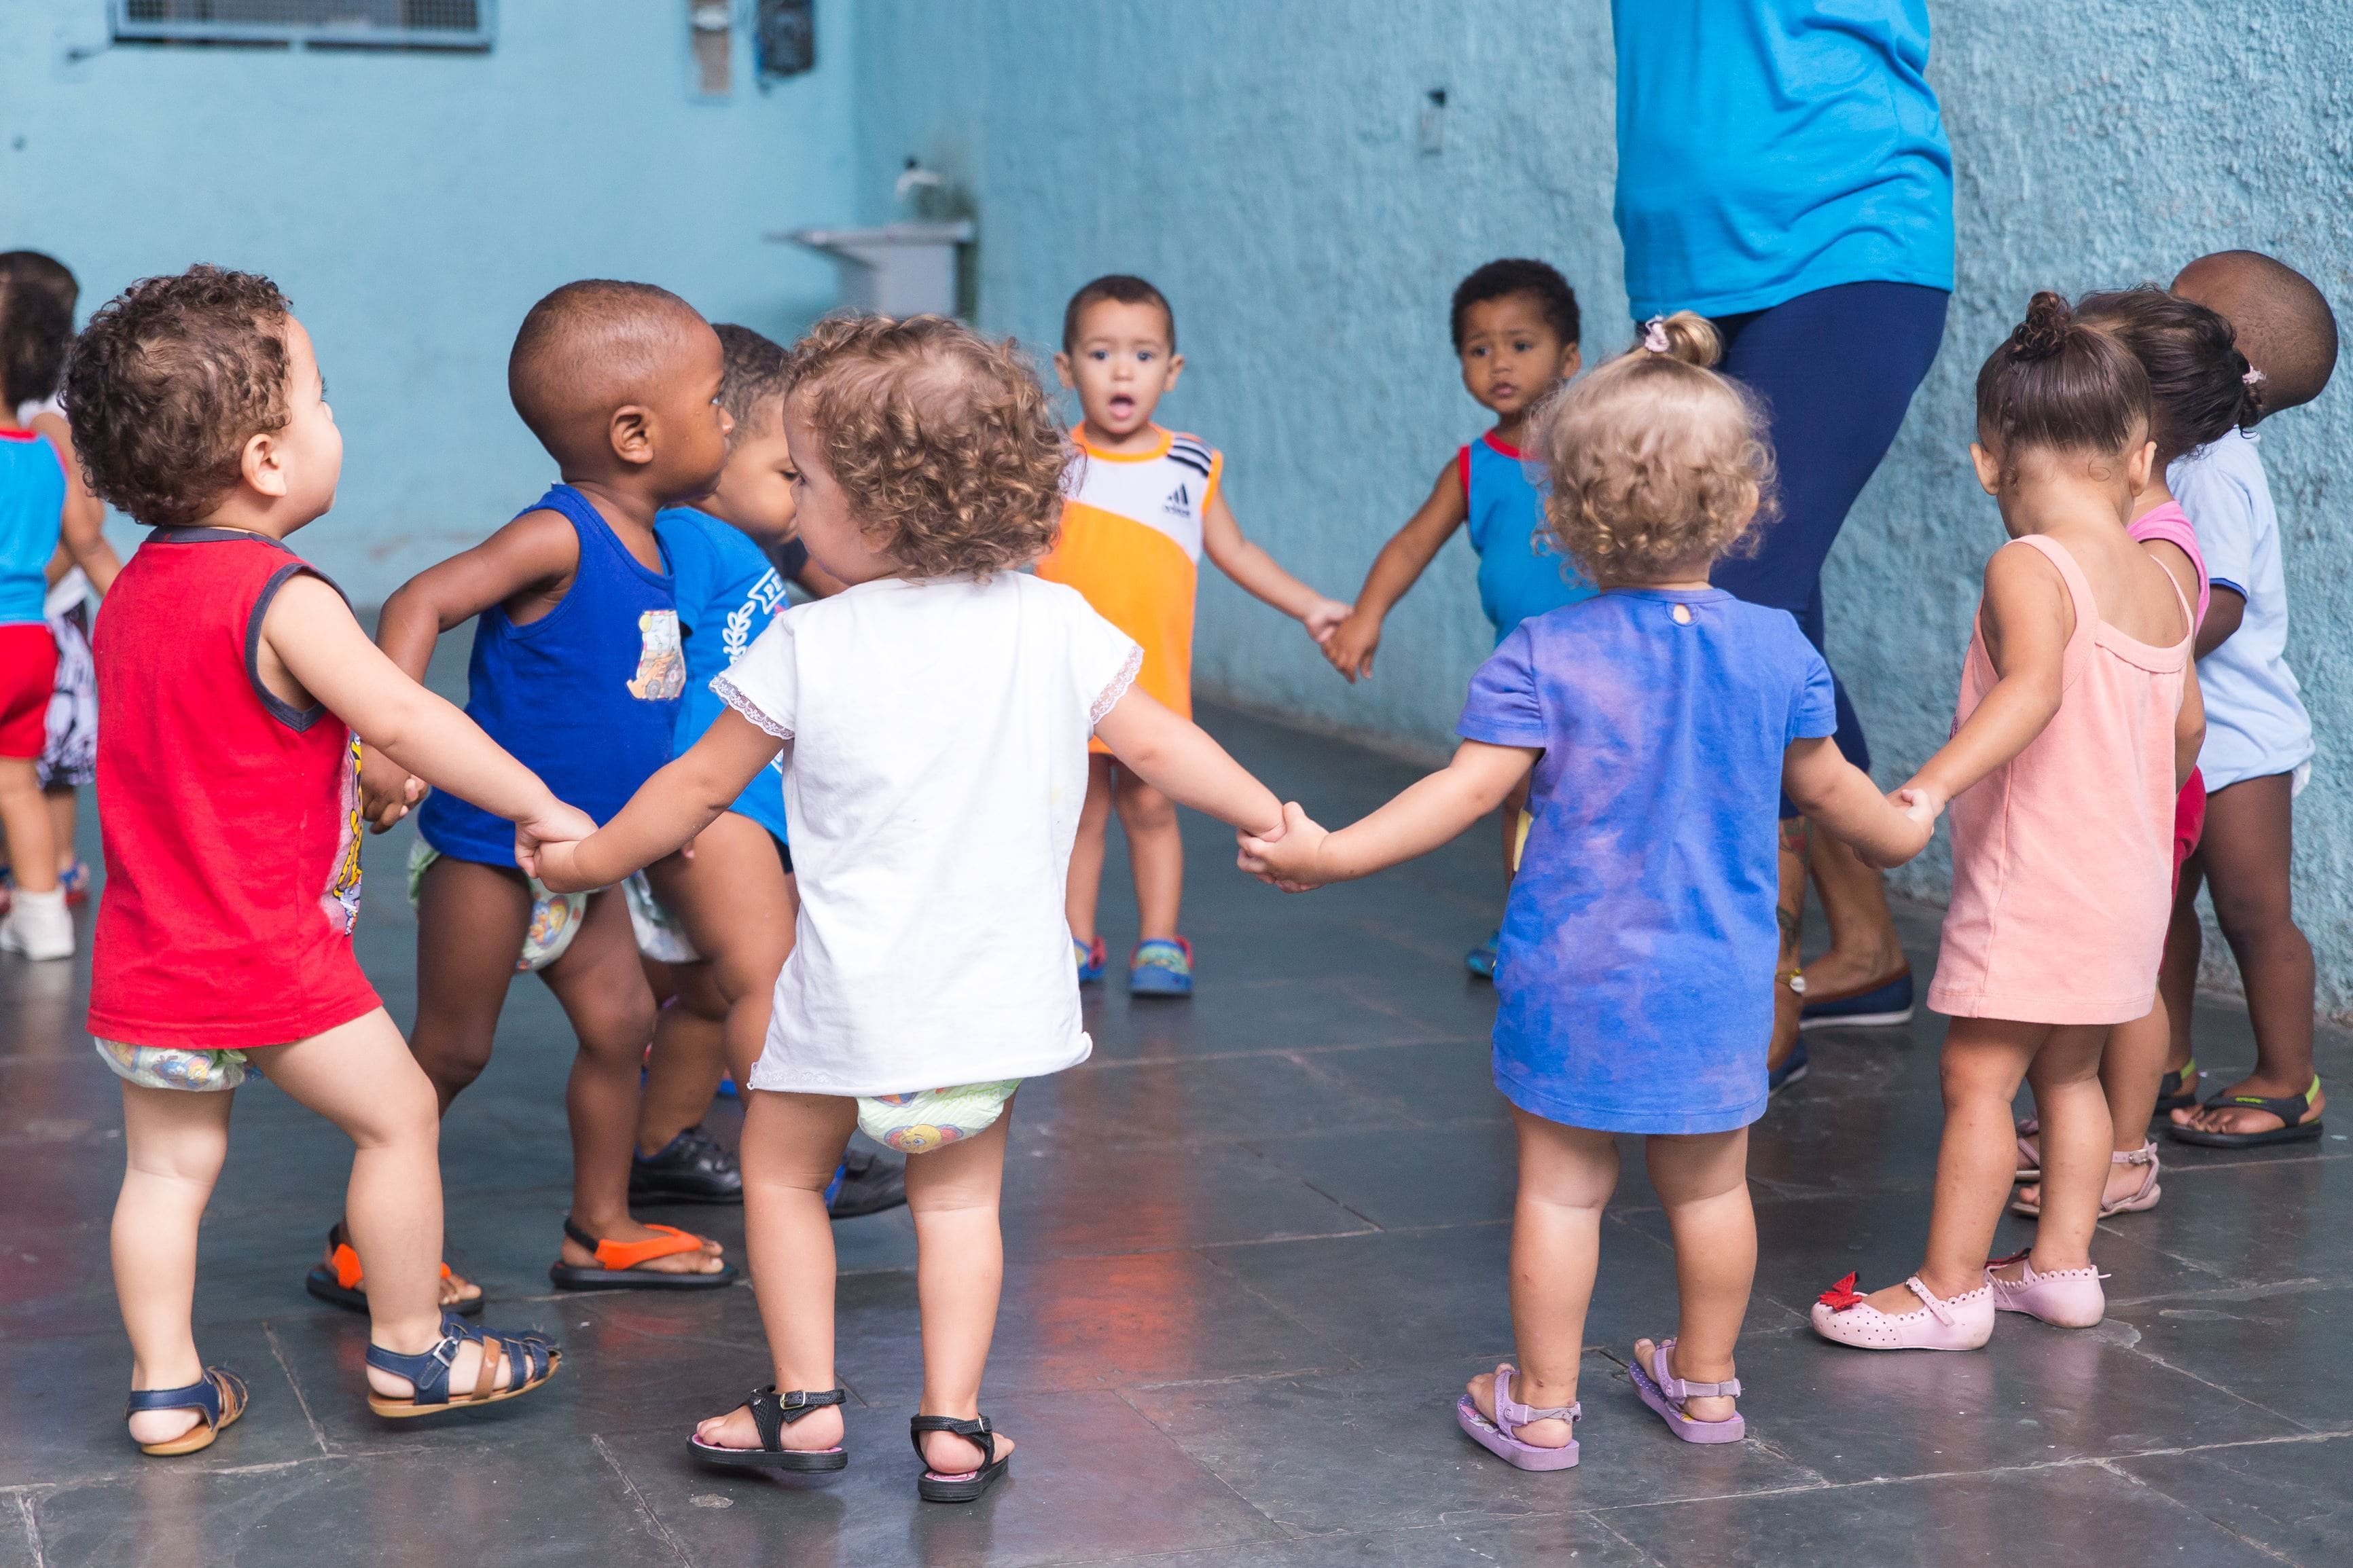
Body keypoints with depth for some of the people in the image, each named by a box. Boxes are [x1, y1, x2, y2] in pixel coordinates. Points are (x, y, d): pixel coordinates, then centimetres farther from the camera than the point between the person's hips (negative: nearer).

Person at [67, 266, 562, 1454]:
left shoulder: (132, 590, 7)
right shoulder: (283, 598, -20)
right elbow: (402, 717, -21)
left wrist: (358, 778, 21)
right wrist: (538, 805, -11)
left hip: (146, 958, 8)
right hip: (268, 954, -8)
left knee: (168, 1161, 14)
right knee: (398, 1114, 8)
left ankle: (166, 1389, 19)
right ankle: (409, 1352, 19)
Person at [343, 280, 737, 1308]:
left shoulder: (646, 544, 6)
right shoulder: (558, 538, -21)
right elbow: (420, 603, -30)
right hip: (490, 844, -8)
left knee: (621, 1023, 12)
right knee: (451, 1050, 1)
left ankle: (600, 1230, 26)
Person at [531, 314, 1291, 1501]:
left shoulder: (807, 646, -11)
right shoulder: (1056, 625, -4)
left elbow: (702, 786, -1)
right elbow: (1158, 746, 3)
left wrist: (588, 858, 15)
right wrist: (1273, 821, 19)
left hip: (853, 993, -3)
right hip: (1000, 993, 3)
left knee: (781, 1168, 18)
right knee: (959, 1195, 17)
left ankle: (805, 1405, 18)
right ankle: (952, 1428, 14)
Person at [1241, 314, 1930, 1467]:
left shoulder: (1544, 657, -13)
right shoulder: (1776, 649, -3)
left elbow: (1471, 787, -17)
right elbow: (1827, 786, 9)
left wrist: (1332, 853, -14)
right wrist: (1898, 834, 29)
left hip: (1575, 972, -2)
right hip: (1717, 980, 3)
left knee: (1561, 1189, 7)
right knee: (1708, 1187, 17)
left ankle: (1540, 1405, 14)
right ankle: (1703, 1383, 32)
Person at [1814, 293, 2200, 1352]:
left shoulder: (2029, 568, -17)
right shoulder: (2160, 585, 7)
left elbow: (2033, 688, -35)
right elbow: (2186, 726, 20)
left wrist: (1929, 788, -44)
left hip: (2034, 881, -8)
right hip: (2130, 876, 8)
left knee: (1977, 1076, -1)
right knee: (2069, 1073, 20)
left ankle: (1949, 1289, 5)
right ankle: (2062, 1265, 27)